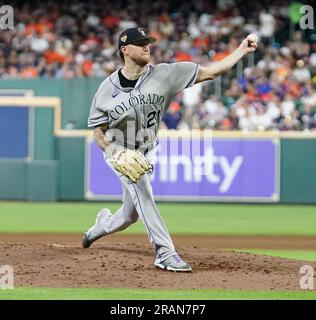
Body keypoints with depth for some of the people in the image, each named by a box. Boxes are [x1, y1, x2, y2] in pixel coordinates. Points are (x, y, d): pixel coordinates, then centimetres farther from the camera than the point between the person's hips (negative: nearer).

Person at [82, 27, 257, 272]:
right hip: (120, 153, -3)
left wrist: (242, 51, -23)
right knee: (142, 191, -28)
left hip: (145, 154, 4)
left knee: (131, 215, 12)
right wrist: (113, 152, -25)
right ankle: (165, 252, -27)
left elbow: (209, 73, -16)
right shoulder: (107, 89, -14)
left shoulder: (163, 74, -13)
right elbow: (98, 132, -6)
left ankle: (103, 224, 46)